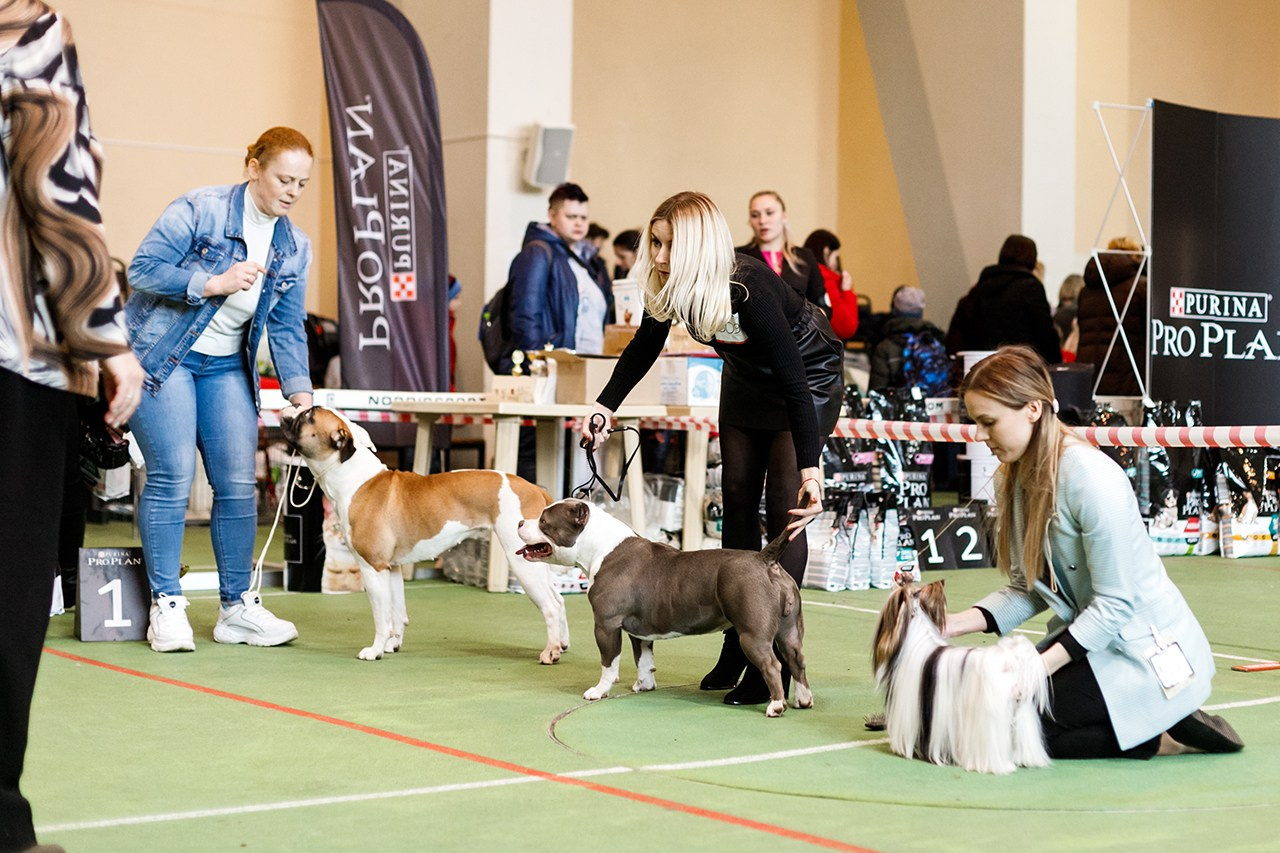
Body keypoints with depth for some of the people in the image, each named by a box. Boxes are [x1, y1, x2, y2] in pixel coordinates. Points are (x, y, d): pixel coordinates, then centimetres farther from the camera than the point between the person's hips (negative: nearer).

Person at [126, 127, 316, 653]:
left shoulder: (294, 248, 4)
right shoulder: (200, 209, -14)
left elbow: (287, 328, 5)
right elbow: (143, 268, -18)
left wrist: (299, 391, -8)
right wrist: (213, 283, -24)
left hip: (226, 367, 6)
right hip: (161, 356, -6)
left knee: (238, 484, 0)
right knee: (172, 477, -12)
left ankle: (237, 608, 9)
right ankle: (166, 605, -2)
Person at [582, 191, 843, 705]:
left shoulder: (750, 289, -39)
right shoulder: (668, 284, -19)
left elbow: (793, 380, -37)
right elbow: (644, 349, 0)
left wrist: (810, 468, -42)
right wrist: (605, 406, -10)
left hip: (808, 377, -7)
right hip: (747, 378, 7)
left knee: (785, 505, -14)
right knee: (738, 499, 6)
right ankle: (737, 646, 14)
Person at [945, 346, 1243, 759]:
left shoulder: (1092, 478, -24)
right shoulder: (1015, 477, 2)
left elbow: (1115, 603, -22)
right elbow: (1028, 589, 2)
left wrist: (1041, 666, -28)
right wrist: (955, 624, -12)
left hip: (1149, 649, -9)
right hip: (1086, 637, 9)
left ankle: (1164, 736, -4)